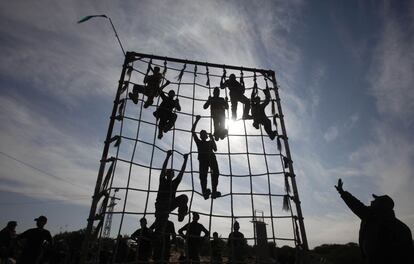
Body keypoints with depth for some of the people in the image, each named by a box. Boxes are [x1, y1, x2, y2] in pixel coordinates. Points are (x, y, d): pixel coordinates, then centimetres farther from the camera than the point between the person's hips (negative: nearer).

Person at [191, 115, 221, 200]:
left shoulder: (209, 142, 35)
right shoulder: (198, 142, 29)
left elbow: (215, 149, 19)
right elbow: (192, 131, 23)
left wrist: (212, 138, 22)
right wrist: (197, 120, 22)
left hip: (211, 157, 2)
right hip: (203, 158, -1)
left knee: (215, 172, -18)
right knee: (203, 174, -17)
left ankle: (214, 191, -25)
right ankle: (205, 191, -25)